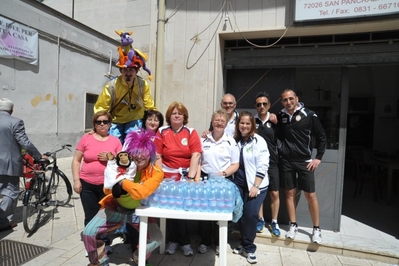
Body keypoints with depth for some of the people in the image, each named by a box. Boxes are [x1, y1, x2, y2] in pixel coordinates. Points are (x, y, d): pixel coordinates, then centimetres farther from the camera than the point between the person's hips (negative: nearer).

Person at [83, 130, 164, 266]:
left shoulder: (156, 173, -24)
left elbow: (141, 192, -40)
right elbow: (107, 190, -13)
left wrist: (122, 181, -30)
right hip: (116, 207, 2)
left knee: (156, 239, -17)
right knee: (89, 233, -10)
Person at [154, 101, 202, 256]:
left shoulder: (191, 132, -1)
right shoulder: (162, 132, 1)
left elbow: (196, 155, -8)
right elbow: (157, 156, -1)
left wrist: (191, 177, -15)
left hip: (185, 178, -1)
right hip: (167, 178, 1)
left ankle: (184, 242, 22)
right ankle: (173, 240, 26)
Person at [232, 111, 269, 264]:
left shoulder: (259, 141, -8)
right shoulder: (235, 140, 5)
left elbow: (263, 166, -12)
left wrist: (255, 186, -16)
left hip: (256, 184, -4)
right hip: (239, 183, 4)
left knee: (250, 214, -6)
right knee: (241, 214, 8)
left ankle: (249, 248, 12)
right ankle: (245, 244, 26)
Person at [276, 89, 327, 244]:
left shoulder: (309, 115, -6)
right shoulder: (280, 116, 3)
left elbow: (321, 137, 0)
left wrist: (318, 158, -3)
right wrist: (279, 150, -2)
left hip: (304, 161, -2)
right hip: (286, 161, 3)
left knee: (310, 195, 3)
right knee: (289, 193, 9)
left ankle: (316, 229, 20)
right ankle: (293, 226, 24)